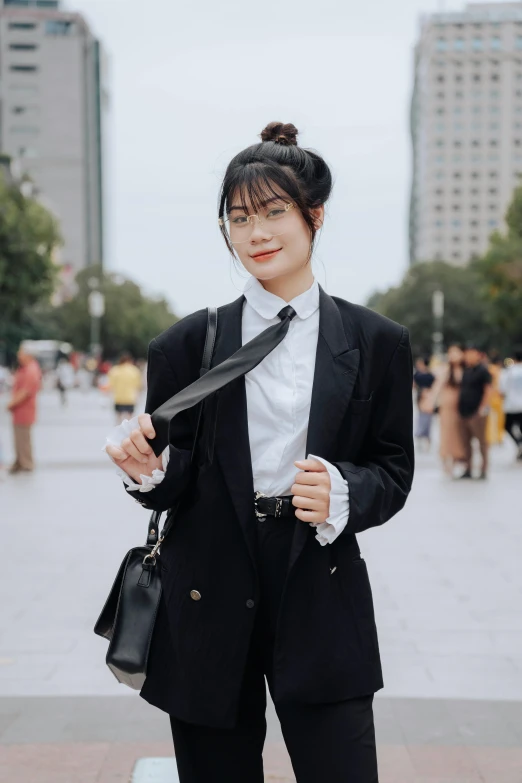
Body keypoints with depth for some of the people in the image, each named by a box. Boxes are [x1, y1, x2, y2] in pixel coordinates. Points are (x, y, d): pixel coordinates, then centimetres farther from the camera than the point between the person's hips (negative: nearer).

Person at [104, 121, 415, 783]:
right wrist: (149, 472, -18)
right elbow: (172, 483, 5)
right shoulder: (188, 345, 2)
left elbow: (393, 471, 5)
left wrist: (341, 493, -16)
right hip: (209, 603, 1)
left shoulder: (376, 344, 3)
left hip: (322, 602, 0)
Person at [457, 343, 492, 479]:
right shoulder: (465, 371, 16)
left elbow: (488, 391, -10)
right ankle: (468, 470, 14)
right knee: (466, 443, 9)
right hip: (464, 412, 8)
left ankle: (484, 471, 0)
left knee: (482, 442, -3)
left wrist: (482, 409, -16)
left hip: (476, 413, -8)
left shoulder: (482, 371, -5)